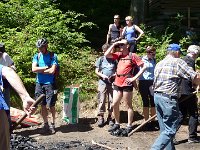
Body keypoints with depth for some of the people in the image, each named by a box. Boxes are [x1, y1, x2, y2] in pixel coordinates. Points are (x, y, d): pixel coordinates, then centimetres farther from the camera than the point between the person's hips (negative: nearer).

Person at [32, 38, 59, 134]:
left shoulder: (53, 56, -3)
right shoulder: (37, 56, 9)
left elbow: (52, 71, -14)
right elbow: (33, 69, -4)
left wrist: (39, 70, -5)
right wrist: (46, 67, -9)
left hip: (49, 84, -3)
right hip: (39, 83, 3)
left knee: (51, 105, -1)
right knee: (43, 105, 7)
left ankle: (53, 123, 15)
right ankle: (45, 124, 18)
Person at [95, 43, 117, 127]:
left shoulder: (114, 60, 8)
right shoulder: (101, 59, 6)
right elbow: (96, 71, 6)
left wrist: (114, 75, -9)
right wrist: (102, 75, -11)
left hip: (112, 83, 1)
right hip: (102, 82, -1)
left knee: (111, 100, 5)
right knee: (101, 100, -3)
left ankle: (109, 117, 16)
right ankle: (101, 117, 3)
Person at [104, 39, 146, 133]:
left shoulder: (132, 56, -4)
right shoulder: (119, 55, 11)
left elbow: (143, 67, -5)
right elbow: (106, 54, 2)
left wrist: (134, 78, -10)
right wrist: (114, 44, 0)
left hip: (127, 84, -6)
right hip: (117, 83, 6)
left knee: (128, 105, 2)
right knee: (114, 104, 7)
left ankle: (129, 126, 10)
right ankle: (117, 124, 21)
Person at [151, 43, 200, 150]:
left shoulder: (159, 64, 15)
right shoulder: (178, 62, -7)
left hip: (157, 96, 8)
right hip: (169, 98, -8)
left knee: (164, 129, 14)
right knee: (170, 130, -3)